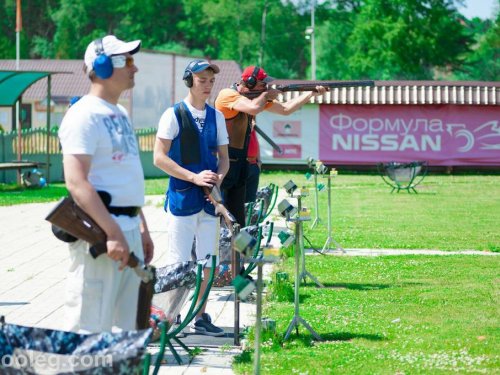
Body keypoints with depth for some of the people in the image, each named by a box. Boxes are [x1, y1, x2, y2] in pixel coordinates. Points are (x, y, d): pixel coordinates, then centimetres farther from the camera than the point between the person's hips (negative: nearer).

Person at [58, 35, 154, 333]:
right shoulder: (84, 115, -13)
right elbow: (77, 182, -22)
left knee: (125, 326, 14)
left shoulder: (121, 113, 18)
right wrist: (113, 233, -27)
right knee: (91, 329, -9)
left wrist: (142, 229, 21)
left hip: (129, 229, 10)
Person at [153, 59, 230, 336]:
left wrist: (219, 176, -7)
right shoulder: (174, 115, -6)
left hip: (209, 198, 5)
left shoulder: (216, 116, 11)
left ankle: (201, 318, 17)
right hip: (182, 197, -5)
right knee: (179, 262, -3)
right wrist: (194, 178, -17)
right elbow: (159, 158, -10)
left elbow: (223, 156, 16)